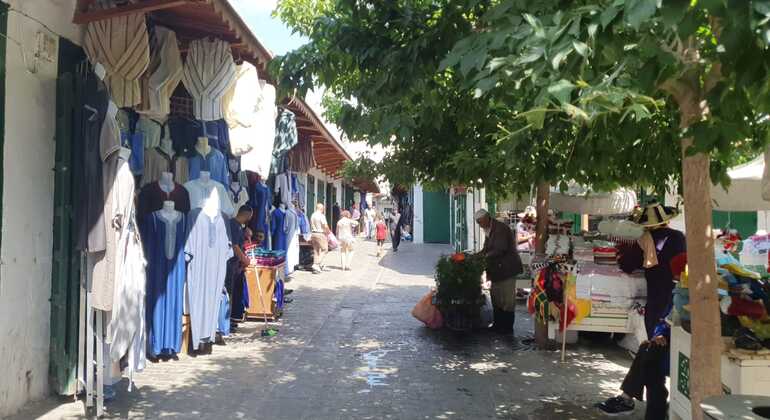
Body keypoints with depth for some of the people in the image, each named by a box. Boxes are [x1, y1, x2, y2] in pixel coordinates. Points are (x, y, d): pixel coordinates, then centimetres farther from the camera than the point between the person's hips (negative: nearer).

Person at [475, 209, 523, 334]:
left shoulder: (500, 228, -17)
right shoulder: (489, 230, 12)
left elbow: (500, 249, -23)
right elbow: (487, 248, 16)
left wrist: (485, 257, -16)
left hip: (507, 268, -10)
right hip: (497, 269, 10)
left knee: (507, 298, -1)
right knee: (496, 297, 14)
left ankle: (507, 327, 7)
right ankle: (498, 324, 24)